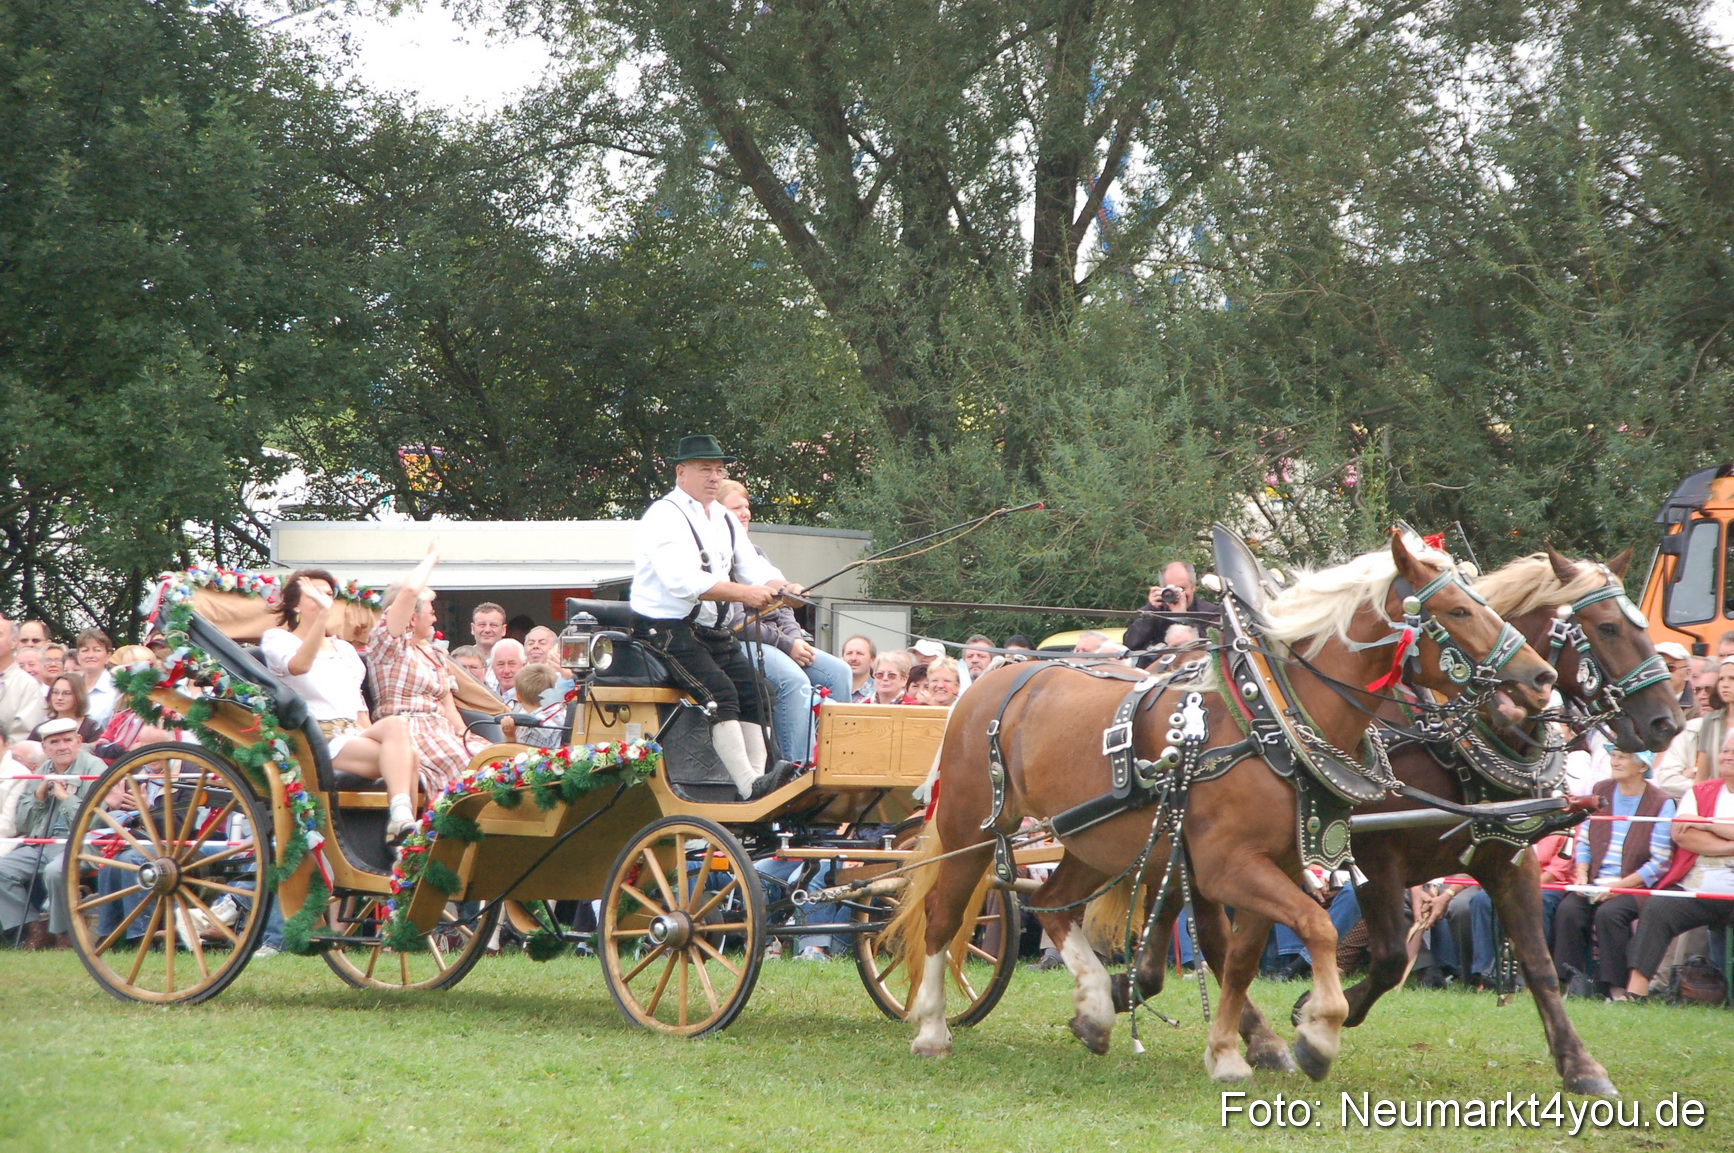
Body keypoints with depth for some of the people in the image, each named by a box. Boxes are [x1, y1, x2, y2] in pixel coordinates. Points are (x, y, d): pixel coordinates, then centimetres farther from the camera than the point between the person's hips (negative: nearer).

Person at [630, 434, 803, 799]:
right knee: (719, 690, -24)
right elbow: (682, 580, -25)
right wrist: (743, 593, -32)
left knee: (751, 689, -9)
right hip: (667, 629, -9)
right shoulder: (664, 517, -11)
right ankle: (749, 784, -31)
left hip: (712, 631, 9)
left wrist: (781, 588, -18)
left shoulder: (725, 520, 17)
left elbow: (753, 568, 6)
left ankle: (757, 775, -15)